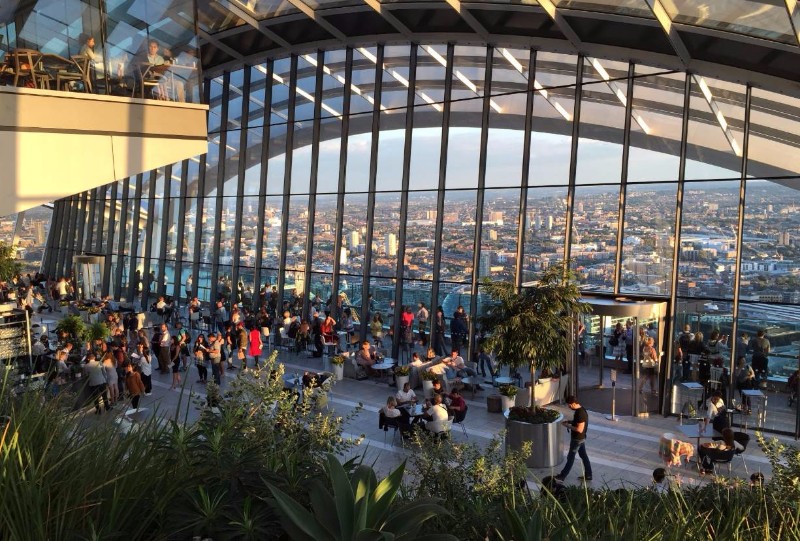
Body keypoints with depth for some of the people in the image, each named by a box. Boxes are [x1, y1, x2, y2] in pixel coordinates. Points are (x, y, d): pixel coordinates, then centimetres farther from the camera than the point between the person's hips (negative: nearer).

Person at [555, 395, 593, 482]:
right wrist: (569, 421, 5)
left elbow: (579, 429, -29)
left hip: (577, 439, -10)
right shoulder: (581, 409, 2)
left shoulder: (580, 413, -29)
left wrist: (568, 426, -20)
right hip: (581, 438, 10)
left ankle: (562, 476, 14)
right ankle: (588, 475, 28)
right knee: (584, 456, 18)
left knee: (570, 458, 3)